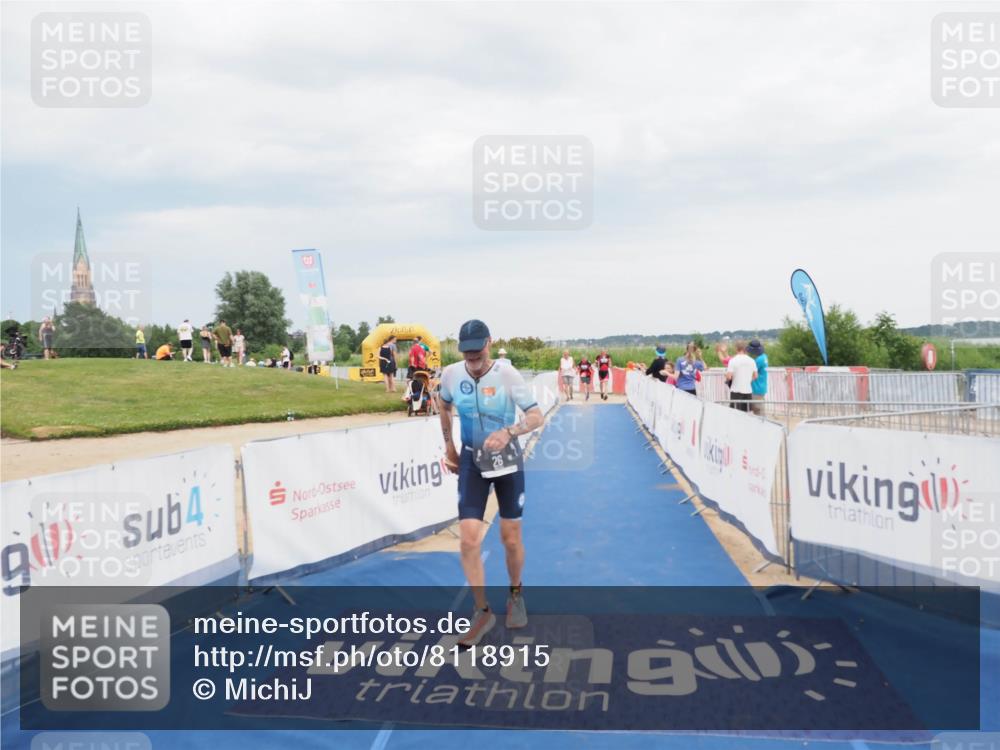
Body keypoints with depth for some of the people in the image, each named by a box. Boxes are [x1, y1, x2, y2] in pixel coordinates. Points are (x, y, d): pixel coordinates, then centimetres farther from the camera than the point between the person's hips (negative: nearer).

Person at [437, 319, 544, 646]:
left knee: (511, 539, 8)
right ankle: (483, 612, 9)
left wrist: (508, 432, -39)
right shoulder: (451, 374, -9)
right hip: (471, 460, 2)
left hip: (507, 459, -2)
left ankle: (515, 595, 36)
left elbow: (536, 416, -21)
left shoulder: (506, 374, -19)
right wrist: (449, 446, 12)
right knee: (469, 539, -8)